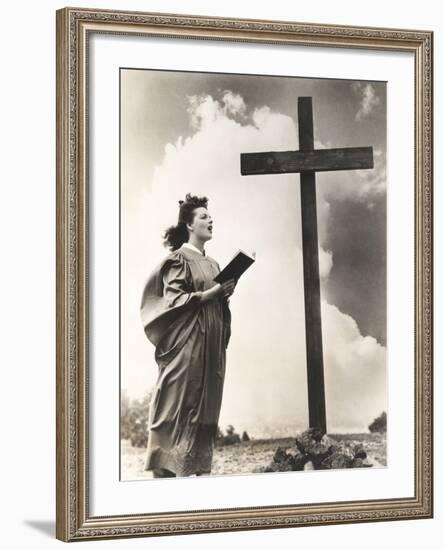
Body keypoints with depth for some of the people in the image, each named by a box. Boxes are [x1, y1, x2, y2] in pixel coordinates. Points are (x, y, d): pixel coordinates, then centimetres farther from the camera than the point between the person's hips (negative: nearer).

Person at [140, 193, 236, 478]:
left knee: (207, 408, 6)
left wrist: (226, 294, 3)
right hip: (186, 345, -7)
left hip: (211, 345, 7)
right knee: (179, 406, -8)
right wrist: (211, 293, -15)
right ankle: (165, 468, -4)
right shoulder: (178, 259, -4)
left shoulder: (212, 263, 18)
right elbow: (173, 300, -12)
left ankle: (200, 466, 10)